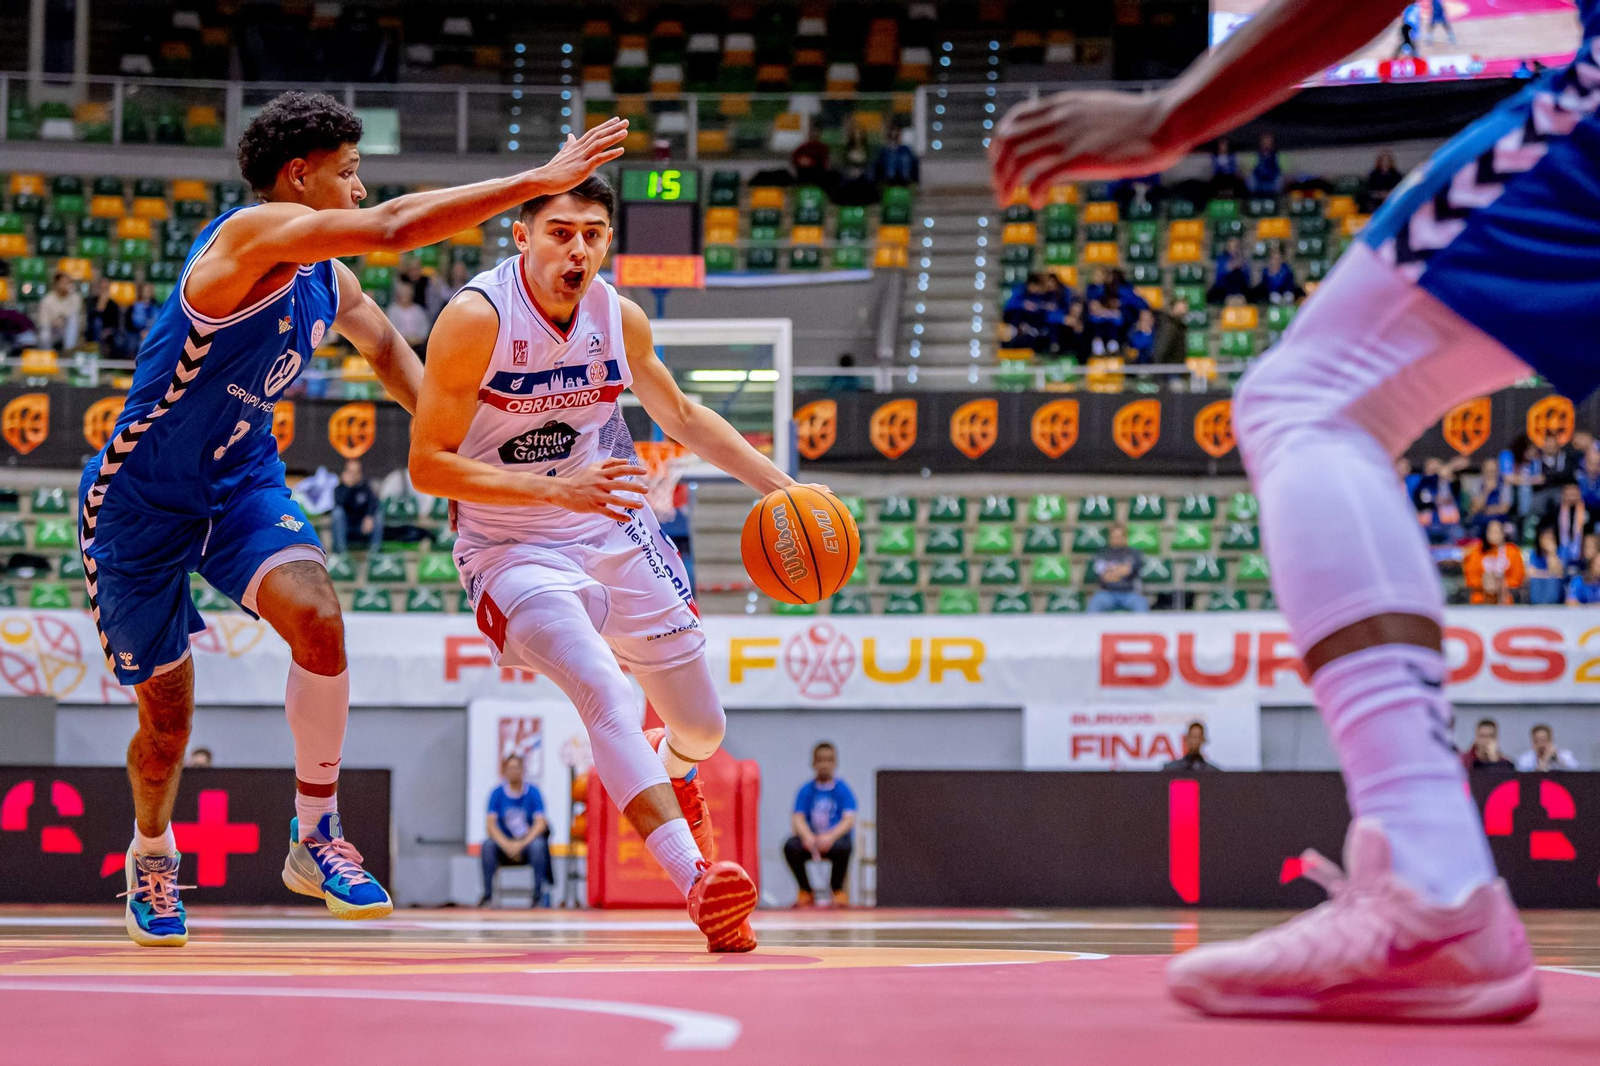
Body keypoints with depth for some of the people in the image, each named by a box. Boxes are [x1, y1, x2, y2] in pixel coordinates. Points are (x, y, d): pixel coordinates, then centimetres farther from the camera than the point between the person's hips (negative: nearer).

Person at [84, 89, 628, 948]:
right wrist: (540, 180, -35)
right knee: (166, 715, 4)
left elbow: (383, 345, 25)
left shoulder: (327, 279, 2)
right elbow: (392, 228, -36)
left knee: (317, 618, -23)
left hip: (242, 481, 6)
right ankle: (150, 859, 35)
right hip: (139, 499, -6)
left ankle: (315, 840, -9)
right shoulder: (253, 235, -24)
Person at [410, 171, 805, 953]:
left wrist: (778, 484, 8)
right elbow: (427, 466, -19)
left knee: (703, 727, 13)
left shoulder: (620, 319, -3)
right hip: (514, 550, -5)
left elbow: (680, 415, 16)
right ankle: (697, 881, -39)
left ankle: (670, 773, 52)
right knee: (605, 689, -32)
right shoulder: (478, 319, -19)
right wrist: (558, 490, -28)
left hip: (619, 536, 5)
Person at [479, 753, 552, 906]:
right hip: (504, 844, 1)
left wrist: (521, 844, -24)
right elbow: (490, 824, -9)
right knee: (487, 844, -29)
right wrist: (507, 845, -25)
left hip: (528, 843, -1)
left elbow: (540, 823, -12)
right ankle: (487, 895, -27)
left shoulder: (533, 792, -4)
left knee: (538, 844, -33)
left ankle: (539, 895, -28)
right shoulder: (497, 793, -2)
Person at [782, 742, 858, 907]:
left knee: (843, 846, -37)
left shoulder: (843, 789, -1)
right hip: (811, 839, 2)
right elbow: (797, 818, -7)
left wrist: (831, 836, -31)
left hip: (836, 838, -2)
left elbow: (849, 819, -13)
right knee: (790, 846, -29)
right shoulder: (806, 790, 5)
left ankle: (837, 889, -8)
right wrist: (807, 836, -29)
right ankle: (806, 891, -7)